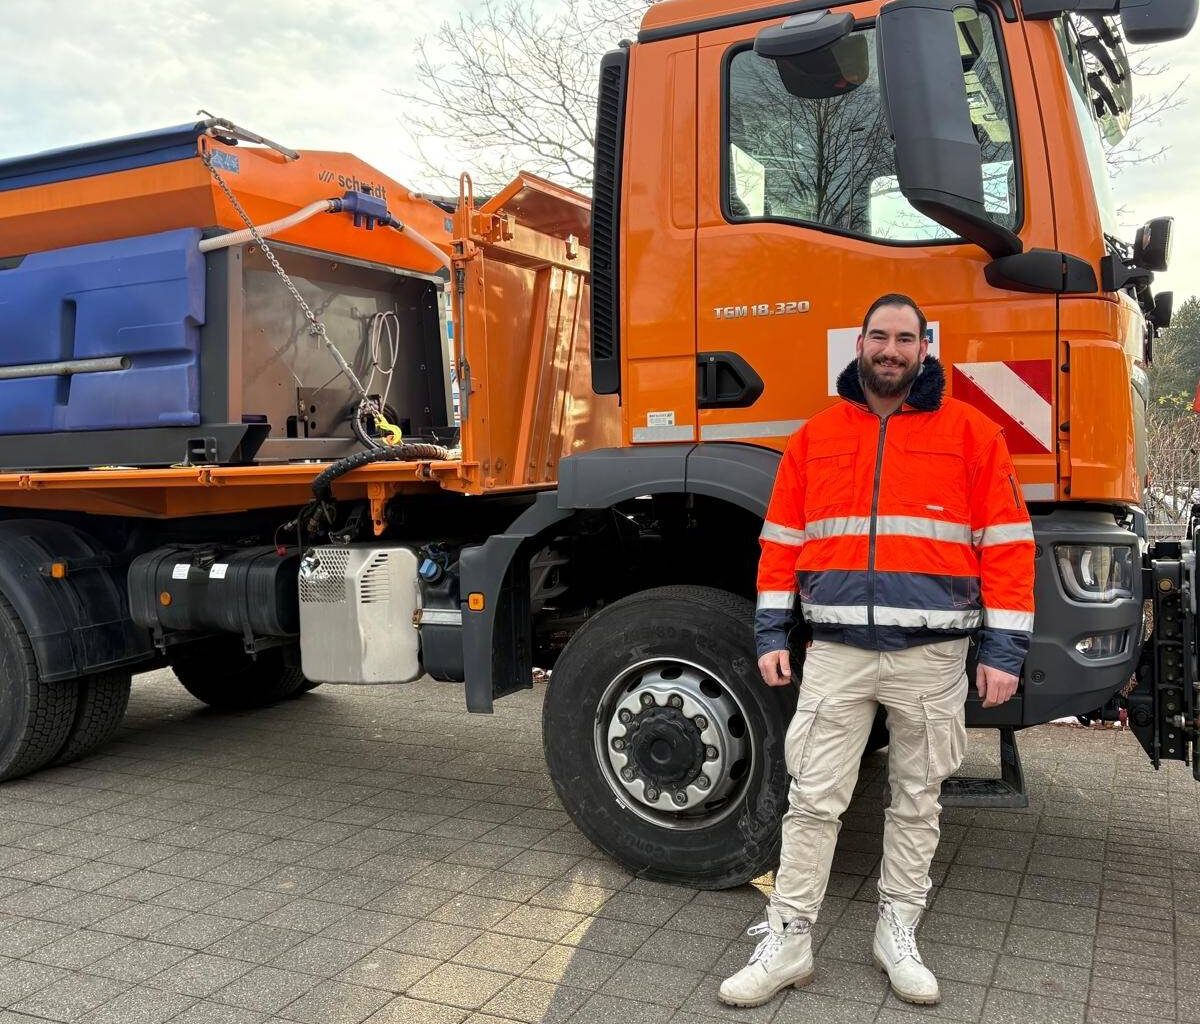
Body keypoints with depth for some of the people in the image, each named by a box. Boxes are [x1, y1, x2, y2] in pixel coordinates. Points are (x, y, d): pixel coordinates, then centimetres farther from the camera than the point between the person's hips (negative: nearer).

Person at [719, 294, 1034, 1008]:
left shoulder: (970, 432, 2)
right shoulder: (815, 437, 9)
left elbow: (1007, 544, 0)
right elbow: (782, 540, 11)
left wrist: (1004, 652, -6)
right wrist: (771, 634, 5)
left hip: (933, 654, -1)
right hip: (837, 651, 1)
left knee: (918, 801, 11)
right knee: (813, 799, 1)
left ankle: (899, 933, 27)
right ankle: (788, 942, 12)